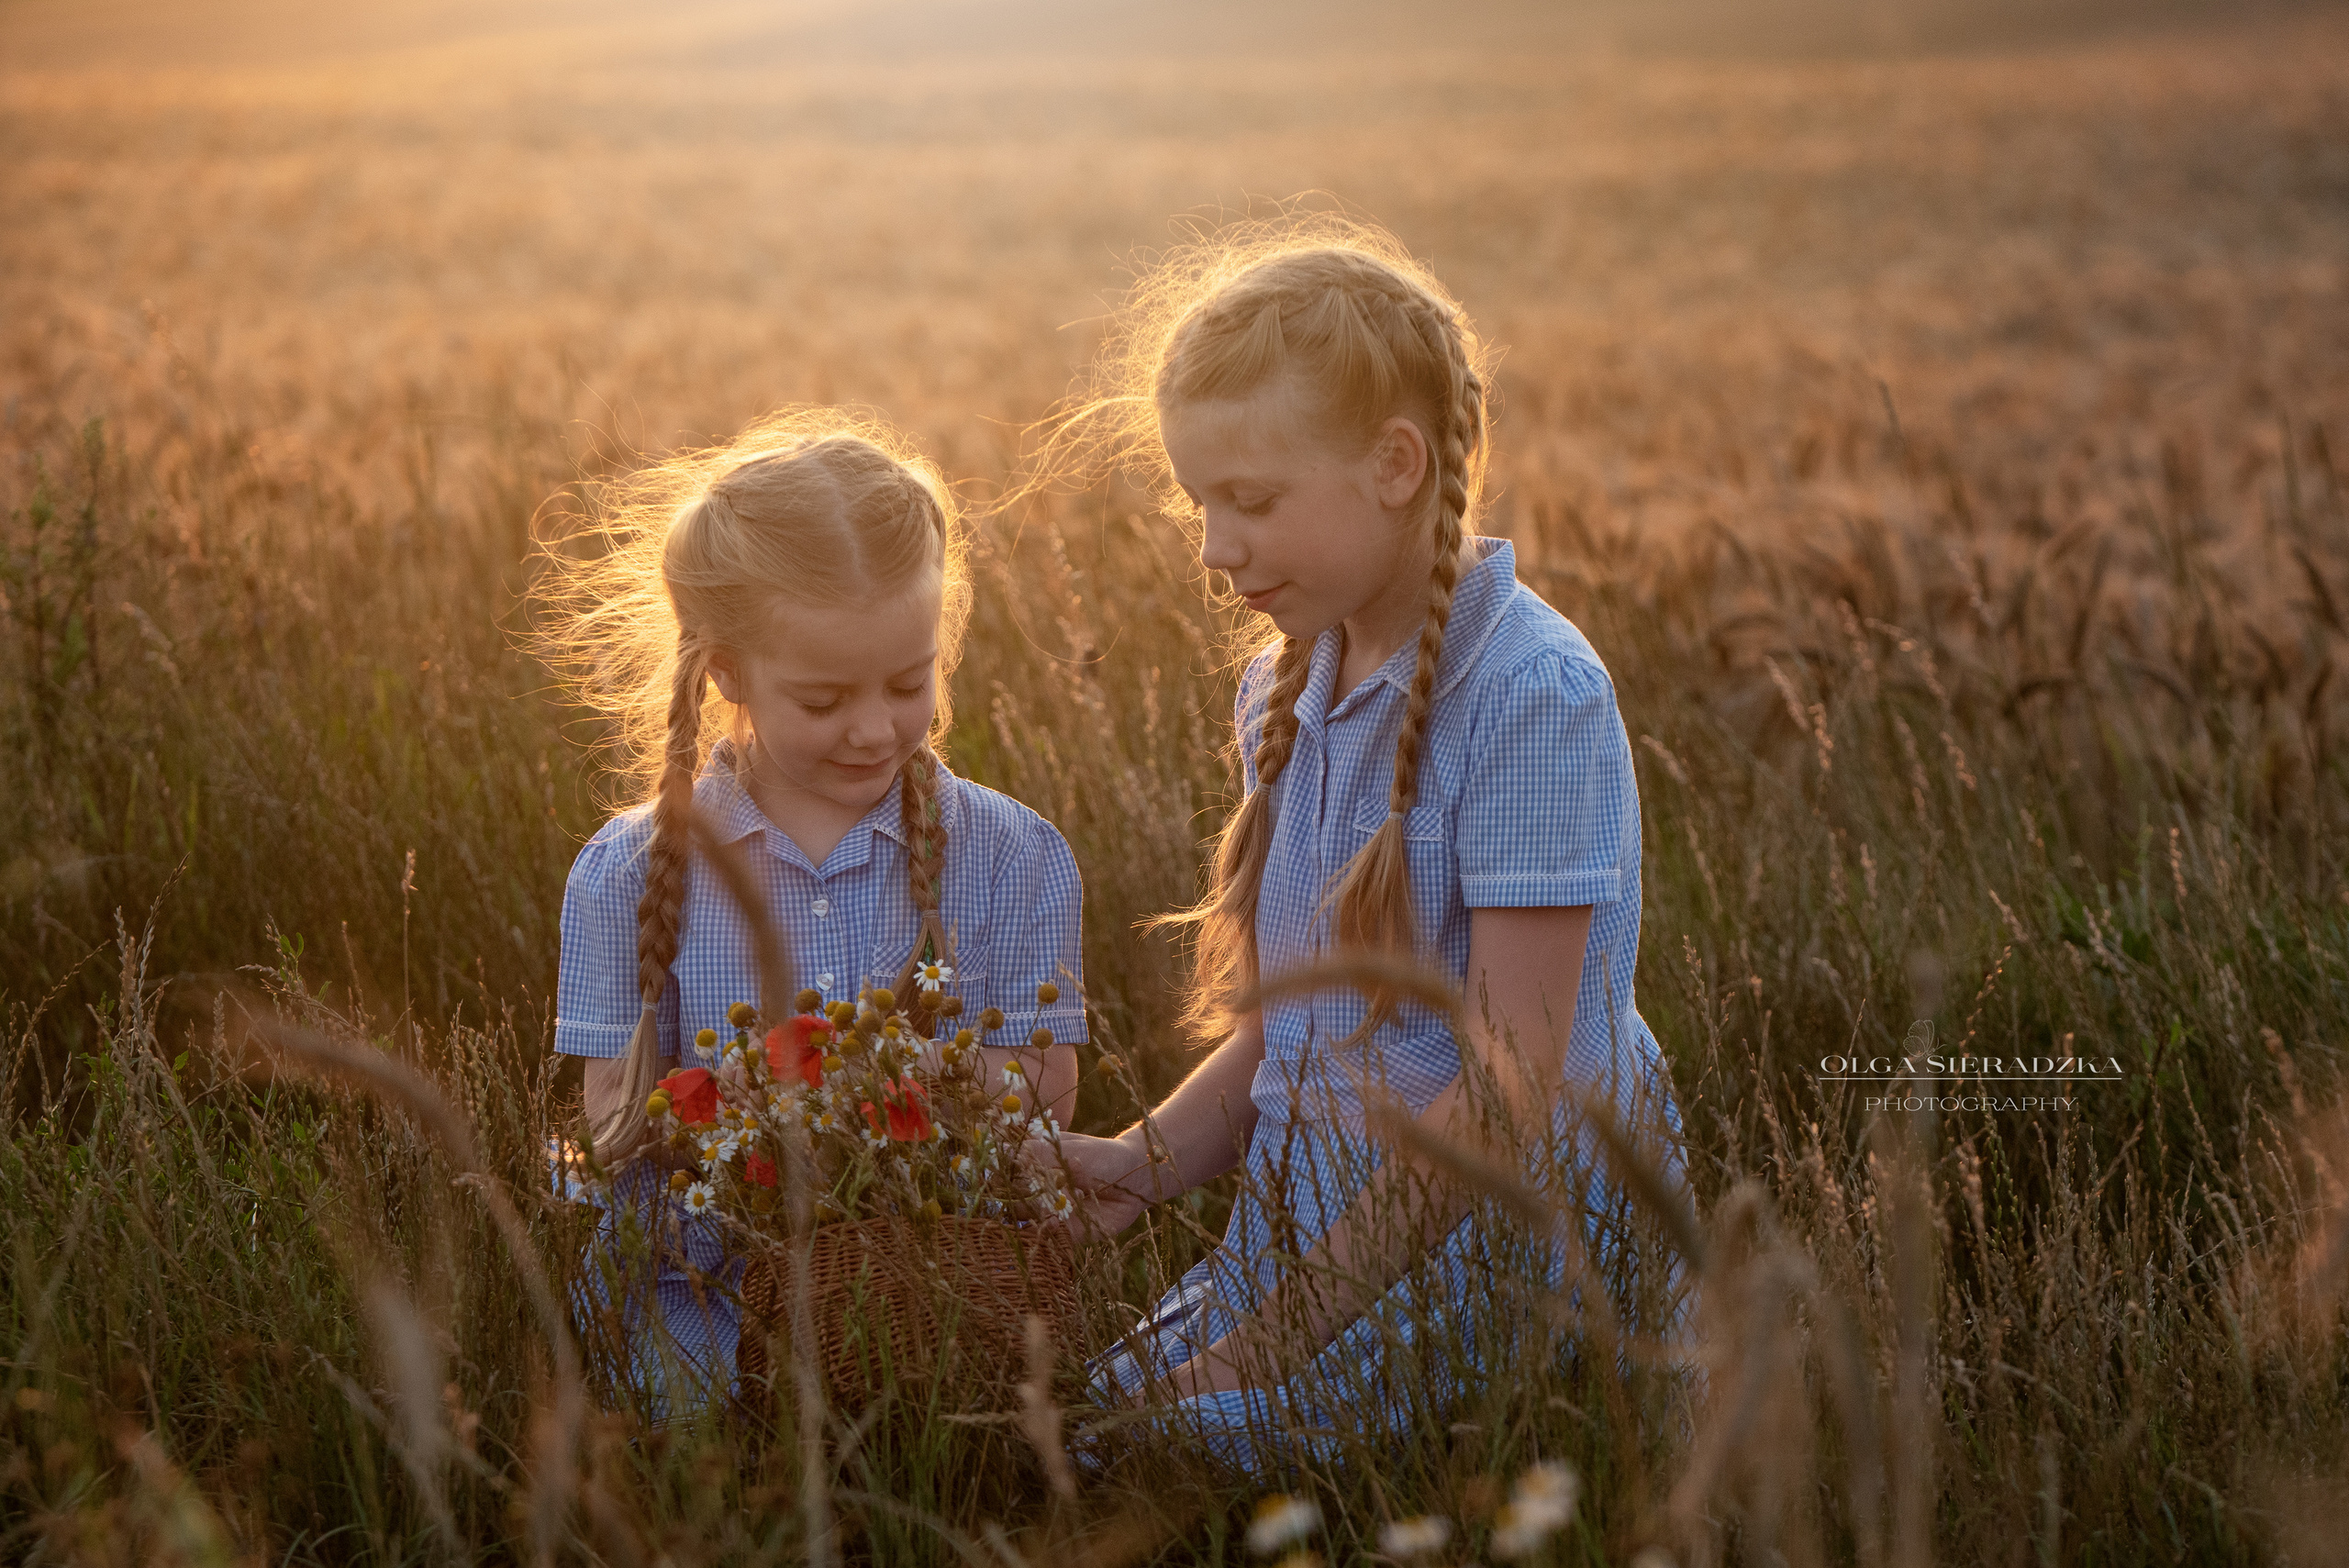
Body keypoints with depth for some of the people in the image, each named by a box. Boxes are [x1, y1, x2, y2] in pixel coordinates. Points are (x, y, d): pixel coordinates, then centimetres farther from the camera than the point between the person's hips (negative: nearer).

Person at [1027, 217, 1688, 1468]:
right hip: (1310, 1240, 7)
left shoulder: (1531, 696, -15)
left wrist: (1280, 1327, -17)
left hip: (1489, 1257, -7)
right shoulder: (1282, 693, 10)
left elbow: (1510, 1083, -17)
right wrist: (1149, 1159, -1)